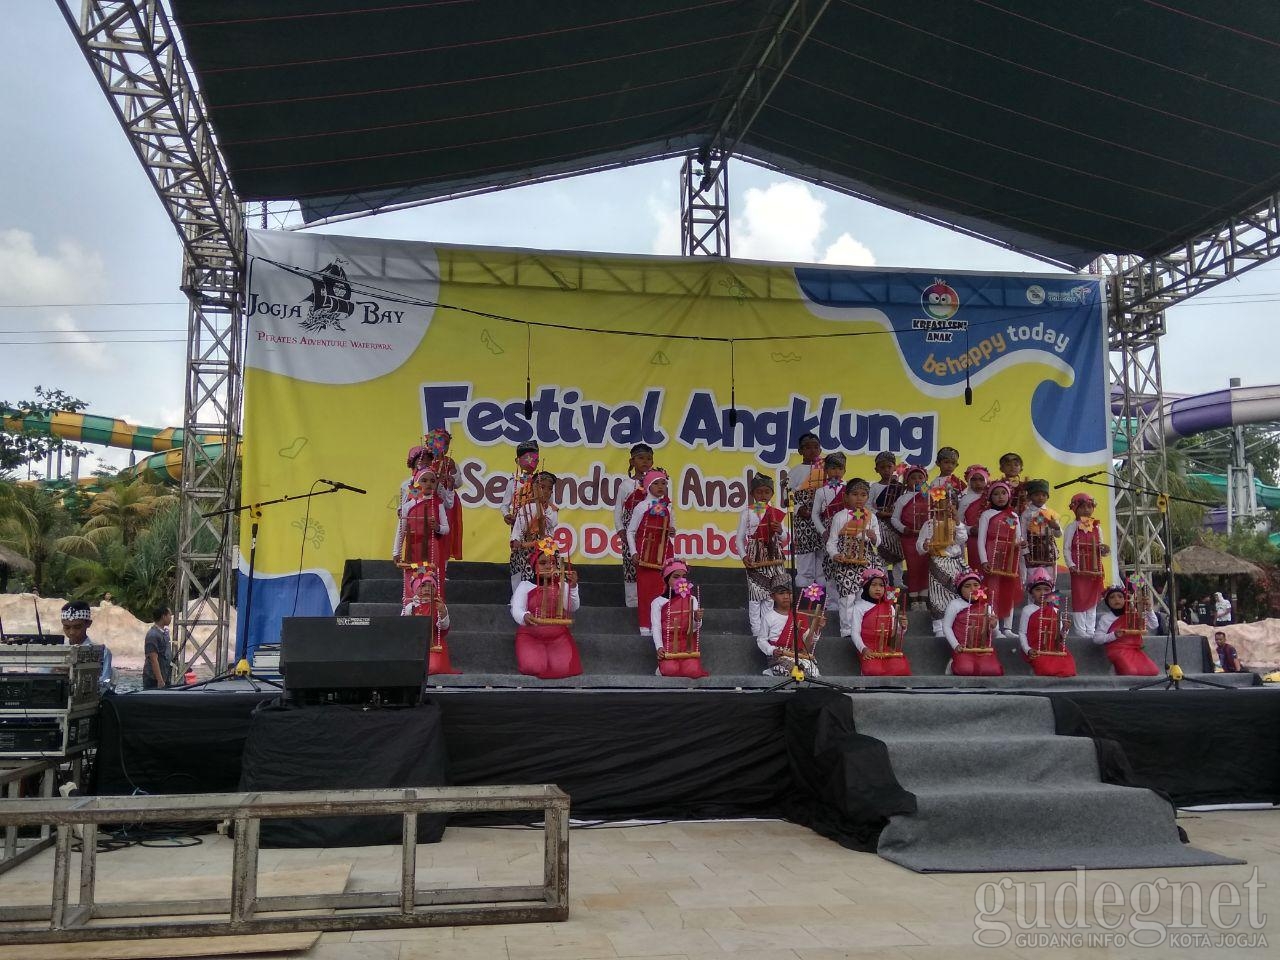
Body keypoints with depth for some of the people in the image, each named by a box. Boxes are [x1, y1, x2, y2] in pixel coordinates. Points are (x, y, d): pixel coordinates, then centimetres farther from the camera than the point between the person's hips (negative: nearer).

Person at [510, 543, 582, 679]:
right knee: (533, 667, -27)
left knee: (562, 668, -22)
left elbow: (573, 607, -11)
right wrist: (524, 617, -39)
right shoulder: (525, 586, -1)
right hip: (530, 635, -1)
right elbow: (516, 610, -14)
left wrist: (573, 586, -29)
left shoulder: (562, 586, 4)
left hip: (559, 636, 1)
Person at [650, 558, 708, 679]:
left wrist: (697, 620, -21)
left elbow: (694, 628, 3)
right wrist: (659, 647, -18)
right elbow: (656, 627, -2)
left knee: (692, 671, -27)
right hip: (668, 644, -1)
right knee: (671, 670, -30)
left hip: (688, 643, 2)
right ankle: (663, 667, 5)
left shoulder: (692, 599, 11)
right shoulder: (658, 602, 4)